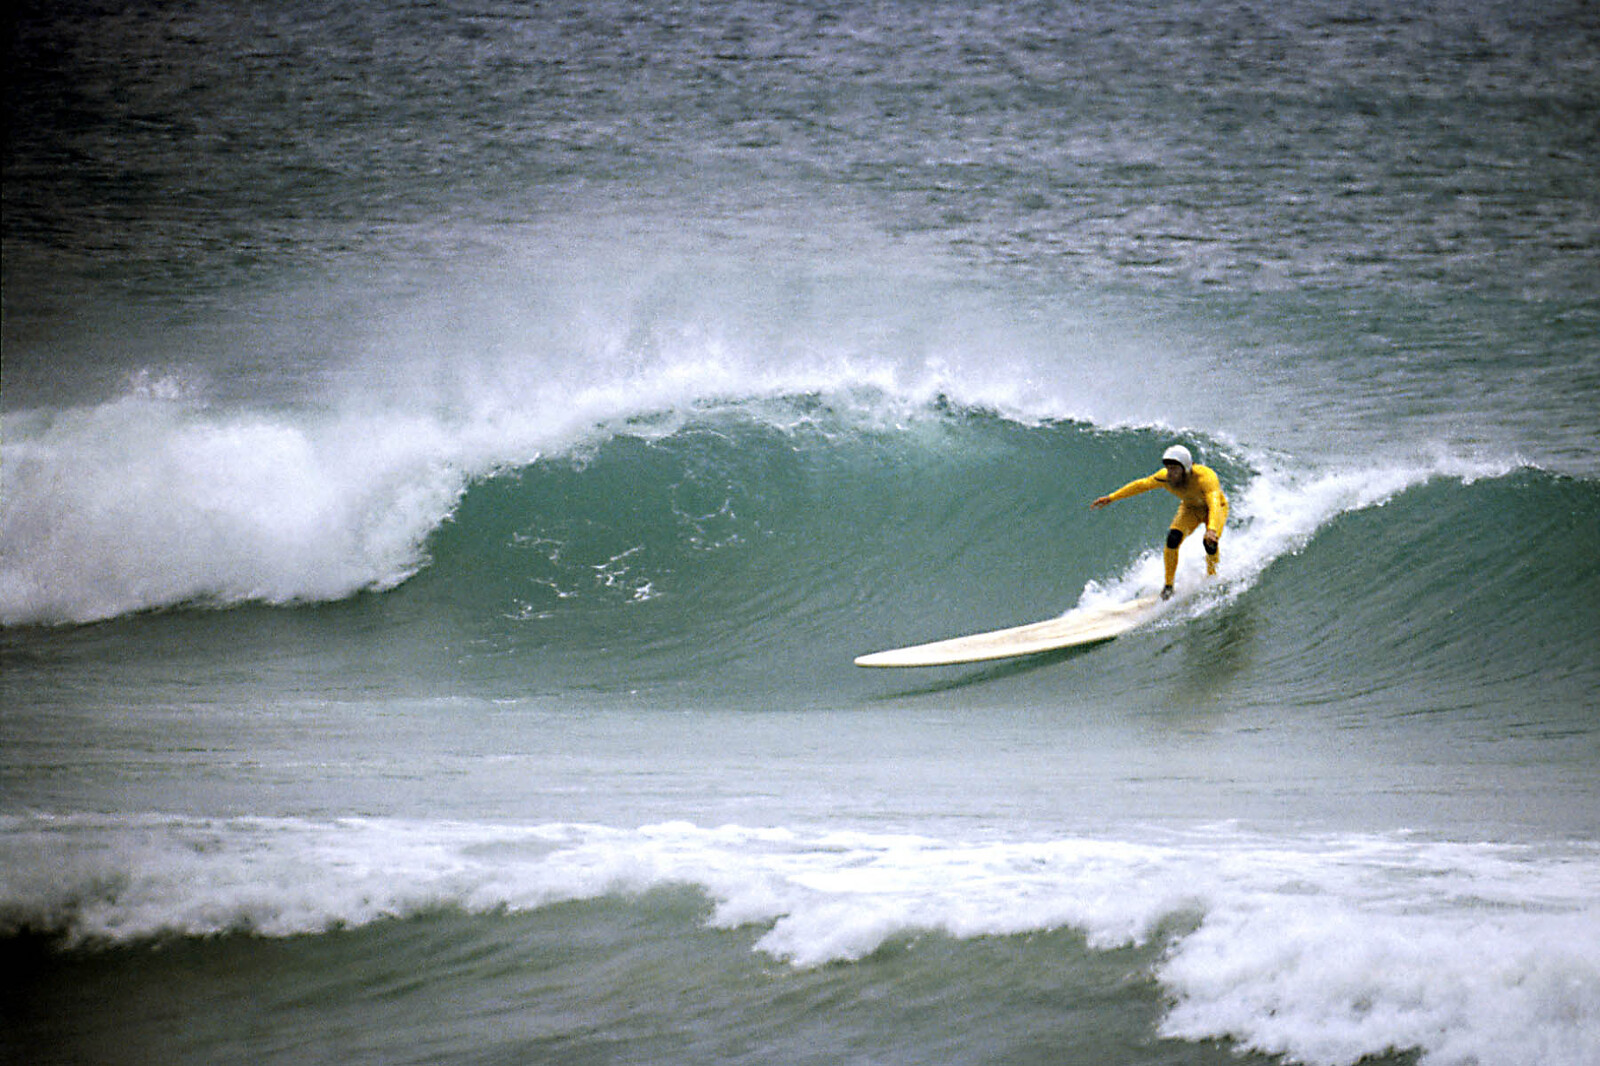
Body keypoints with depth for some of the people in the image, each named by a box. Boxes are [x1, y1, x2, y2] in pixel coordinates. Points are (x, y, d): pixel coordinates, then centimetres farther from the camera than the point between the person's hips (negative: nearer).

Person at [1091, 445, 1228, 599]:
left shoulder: (1205, 477, -41)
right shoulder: (1165, 477, -26)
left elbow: (1214, 502, -55)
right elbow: (1141, 485, -10)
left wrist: (1212, 529, -73)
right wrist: (1111, 498, -7)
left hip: (1215, 507, -3)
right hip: (1190, 508, 3)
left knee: (1210, 542, -29)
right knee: (1173, 538, -23)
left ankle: (1212, 579, 2)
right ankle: (1168, 585, -6)